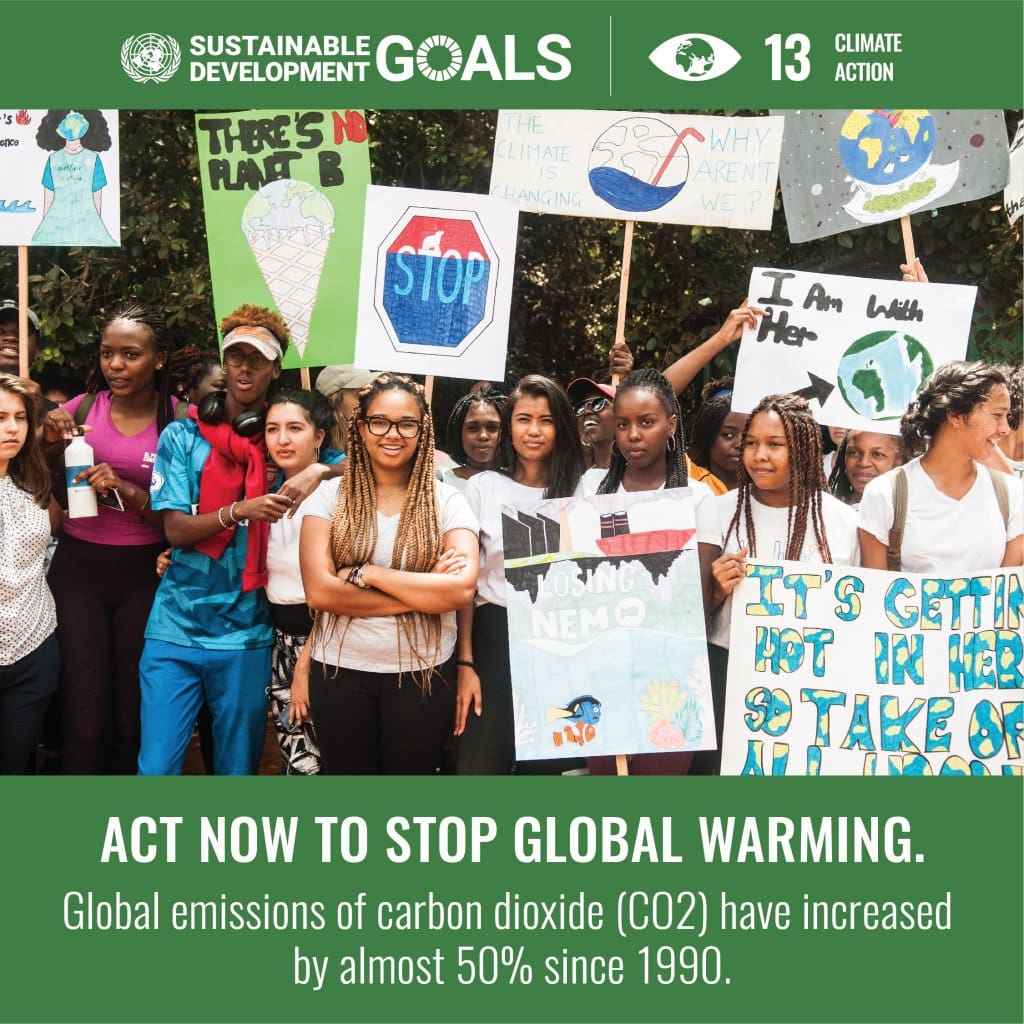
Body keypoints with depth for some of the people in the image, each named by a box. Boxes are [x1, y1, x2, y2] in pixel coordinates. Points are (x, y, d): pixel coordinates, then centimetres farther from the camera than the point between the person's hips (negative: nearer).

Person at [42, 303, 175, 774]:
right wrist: (51, 442, -9)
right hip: (77, 571, 1)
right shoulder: (82, 407, 3)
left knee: (135, 722, 4)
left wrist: (129, 491, -20)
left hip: (143, 575, -1)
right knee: (85, 725, -3)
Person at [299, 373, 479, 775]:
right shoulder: (330, 497, -2)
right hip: (340, 673, 1)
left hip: (422, 676, 0)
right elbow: (320, 591, -14)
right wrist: (424, 594, -15)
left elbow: (460, 590, -17)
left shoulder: (446, 501, -3)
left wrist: (368, 573, -16)